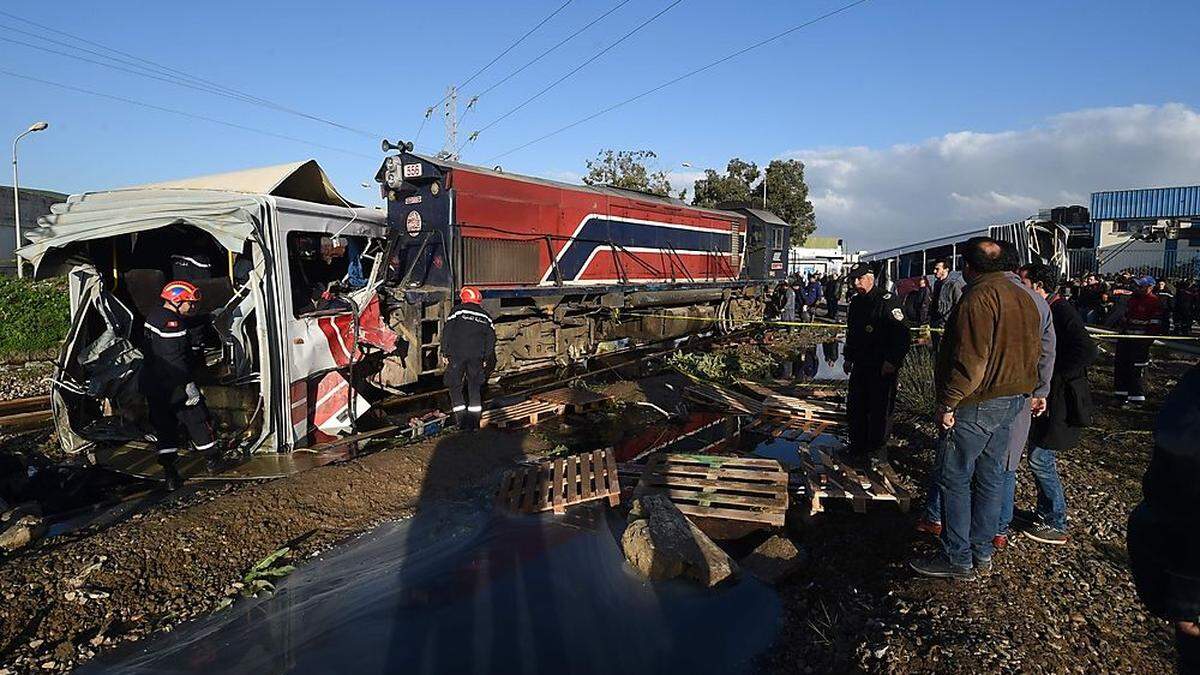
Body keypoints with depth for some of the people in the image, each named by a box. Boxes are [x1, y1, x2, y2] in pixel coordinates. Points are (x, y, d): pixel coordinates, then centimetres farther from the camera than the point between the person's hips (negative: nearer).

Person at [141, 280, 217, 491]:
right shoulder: (172, 323, -20)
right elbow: (174, 359, -25)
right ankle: (213, 459, 16)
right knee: (197, 419, 4)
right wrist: (188, 386, -22)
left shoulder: (153, 317, 13)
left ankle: (169, 473, 10)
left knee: (163, 426, 9)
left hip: (152, 384, 10)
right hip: (173, 385, -10)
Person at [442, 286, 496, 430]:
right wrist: (486, 358, 17)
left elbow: (446, 332, -1)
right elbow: (491, 339, 13)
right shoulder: (485, 316, 15)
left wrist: (445, 353, 2)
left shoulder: (458, 310, 5)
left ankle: (462, 419, -4)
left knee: (454, 385, 6)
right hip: (477, 356, 3)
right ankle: (474, 422, 11)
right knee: (475, 386, 13)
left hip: (457, 354, -3)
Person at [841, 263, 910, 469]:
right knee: (855, 407, 13)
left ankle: (878, 451, 9)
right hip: (860, 365, 8)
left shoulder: (887, 300, -14)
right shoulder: (856, 302, 12)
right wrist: (848, 357, 19)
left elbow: (901, 333, -19)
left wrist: (893, 361, -22)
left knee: (880, 409, -1)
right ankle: (858, 445, 26)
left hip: (882, 367, -8)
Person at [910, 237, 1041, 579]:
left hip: (975, 406, -9)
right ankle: (982, 552, 25)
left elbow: (970, 361, -25)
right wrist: (1019, 391, 22)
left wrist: (947, 403, -19)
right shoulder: (1024, 298, 11)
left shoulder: (978, 298, -19)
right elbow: (1033, 354, 17)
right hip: (1012, 402, 9)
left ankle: (958, 559, 7)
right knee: (989, 478, 15)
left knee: (955, 480, 1)